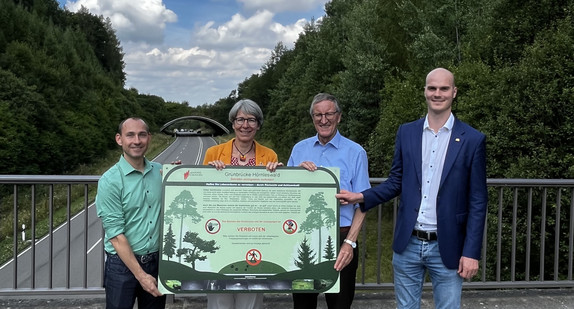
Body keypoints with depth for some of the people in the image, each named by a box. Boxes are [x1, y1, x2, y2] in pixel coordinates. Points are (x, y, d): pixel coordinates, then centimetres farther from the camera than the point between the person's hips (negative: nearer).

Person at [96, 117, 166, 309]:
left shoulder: (160, 172, 1)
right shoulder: (110, 180, -12)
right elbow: (115, 234, -14)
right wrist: (141, 275, -16)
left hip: (157, 261, 4)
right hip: (123, 264, -4)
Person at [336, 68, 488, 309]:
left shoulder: (472, 140, -4)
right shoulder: (406, 132, 4)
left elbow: (477, 202, -4)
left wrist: (471, 252, -8)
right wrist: (362, 197, -5)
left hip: (446, 247, -2)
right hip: (407, 244, 3)